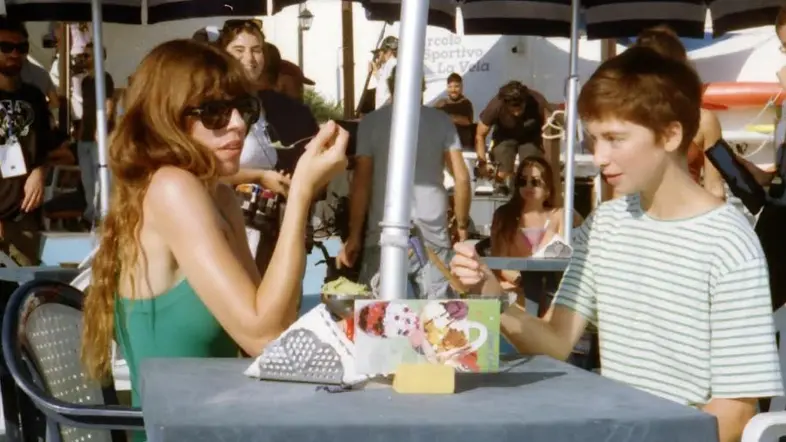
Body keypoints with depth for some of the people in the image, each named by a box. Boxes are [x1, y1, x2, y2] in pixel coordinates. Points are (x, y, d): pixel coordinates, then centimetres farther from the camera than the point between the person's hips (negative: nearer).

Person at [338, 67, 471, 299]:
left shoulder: (371, 122, 3)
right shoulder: (442, 121, 6)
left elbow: (361, 182, 0)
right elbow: (462, 178, 3)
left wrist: (354, 236, 4)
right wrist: (462, 224, 15)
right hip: (432, 234, 1)